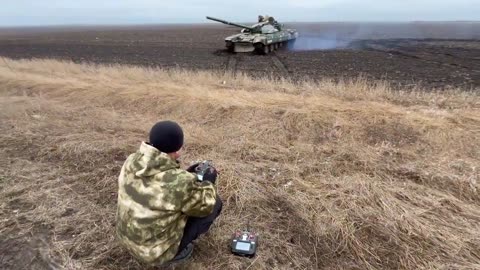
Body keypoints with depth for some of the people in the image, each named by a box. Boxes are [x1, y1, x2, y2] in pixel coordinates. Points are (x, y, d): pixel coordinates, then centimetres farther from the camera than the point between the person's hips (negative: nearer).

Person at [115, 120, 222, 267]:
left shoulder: (131, 162, -12)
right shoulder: (179, 182, -33)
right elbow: (205, 206, -13)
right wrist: (209, 182, 3)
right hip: (156, 251, -6)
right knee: (214, 203, 0)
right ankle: (176, 251, 8)